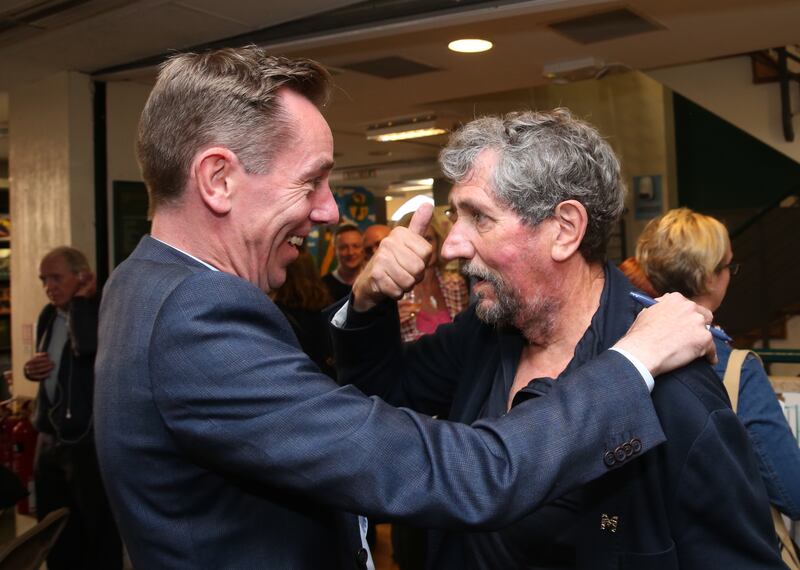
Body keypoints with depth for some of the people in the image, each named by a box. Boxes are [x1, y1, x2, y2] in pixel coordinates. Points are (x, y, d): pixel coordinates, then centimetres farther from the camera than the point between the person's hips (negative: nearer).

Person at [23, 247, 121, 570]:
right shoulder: (48, 316, 11)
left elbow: (87, 346, -34)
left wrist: (80, 298, -19)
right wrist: (31, 369, 1)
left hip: (91, 440, -8)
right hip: (50, 439, 8)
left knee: (99, 534, 2)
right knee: (55, 536, 17)